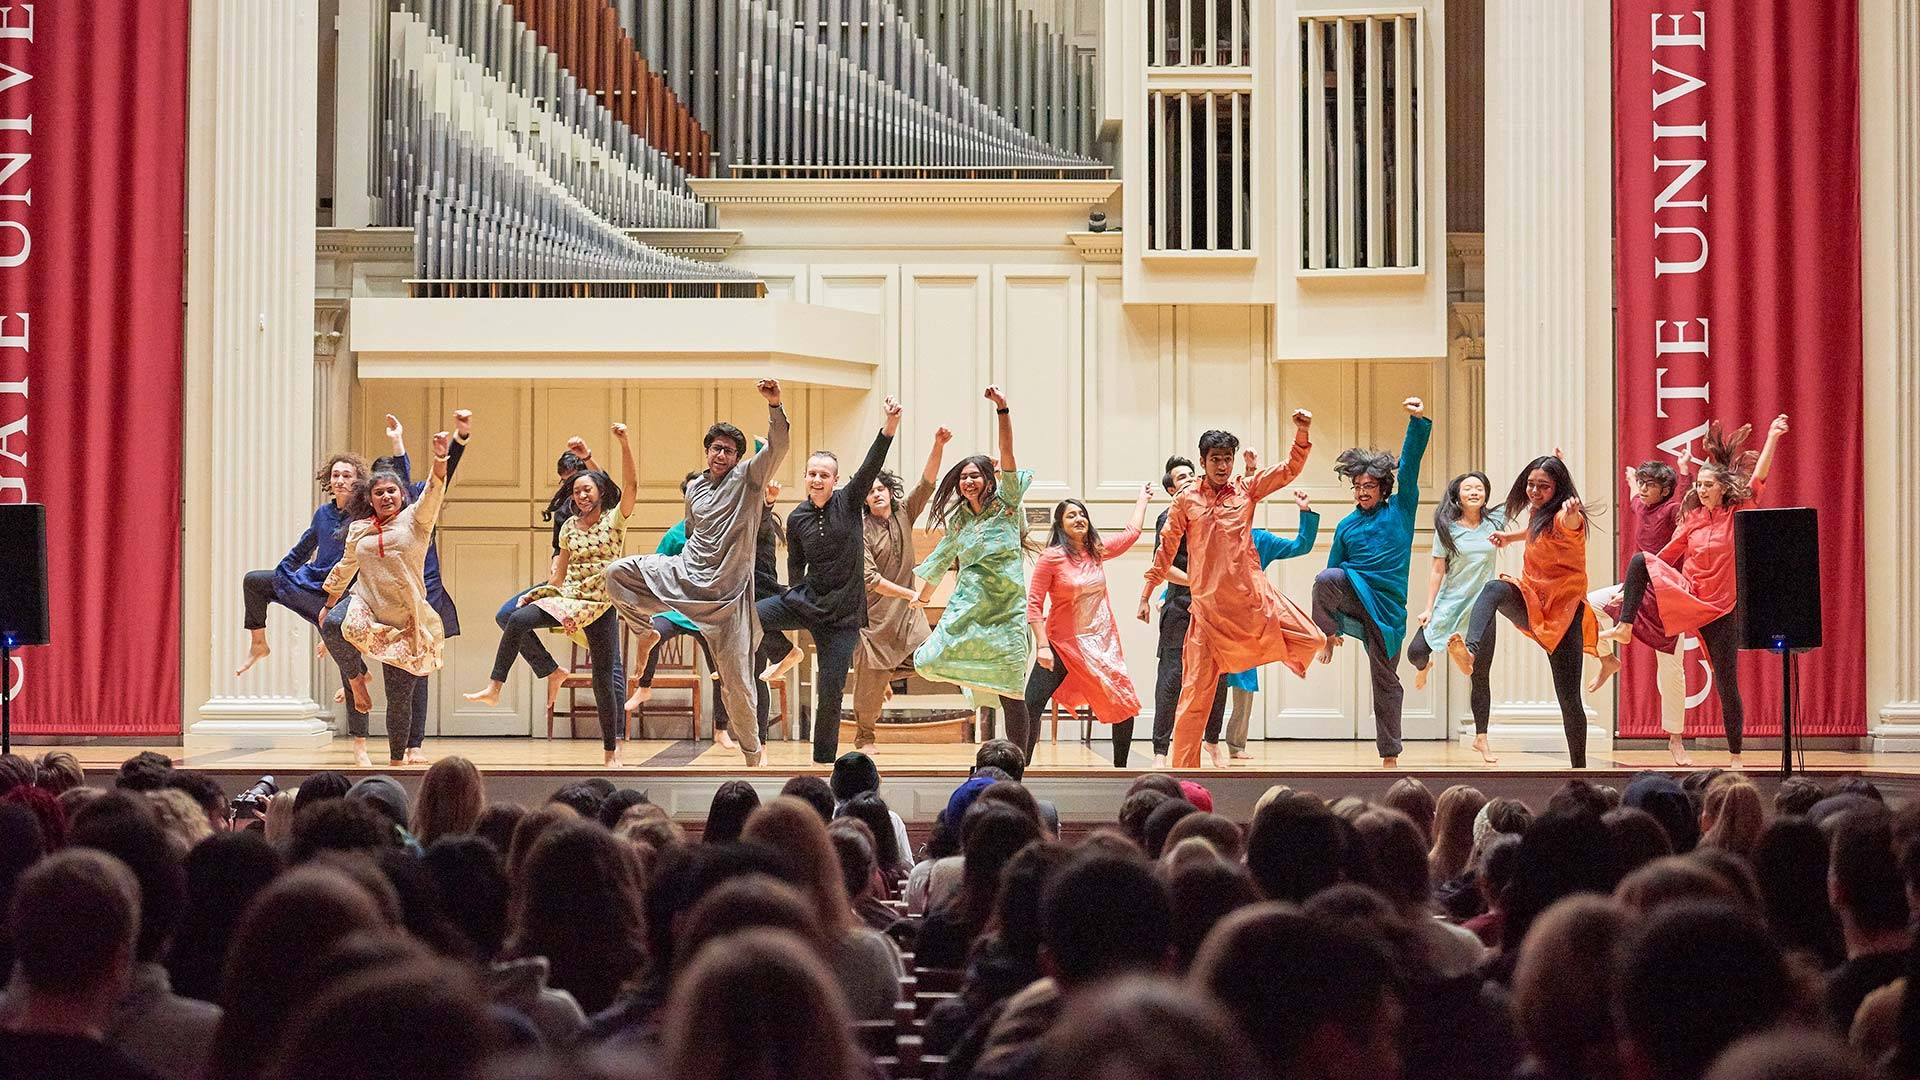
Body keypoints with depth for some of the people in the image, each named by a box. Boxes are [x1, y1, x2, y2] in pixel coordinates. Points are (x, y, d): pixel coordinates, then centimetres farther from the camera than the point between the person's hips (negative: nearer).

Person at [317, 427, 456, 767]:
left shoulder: (414, 520, 1)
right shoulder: (359, 529, 10)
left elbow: (433, 493, -16)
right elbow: (345, 568, 23)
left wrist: (440, 460, -34)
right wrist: (328, 604, 25)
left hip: (404, 619, -1)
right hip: (364, 603, 1)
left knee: (400, 694, 0)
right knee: (333, 625, -35)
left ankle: (397, 759, 14)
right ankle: (356, 678, -9)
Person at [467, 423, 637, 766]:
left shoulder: (614, 520, -2)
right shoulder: (569, 526, 11)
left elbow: (631, 484, -17)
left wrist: (624, 443, -27)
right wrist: (542, 593, 6)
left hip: (602, 605, -4)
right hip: (567, 597, 4)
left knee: (604, 677, 0)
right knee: (518, 619, -24)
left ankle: (611, 751, 11)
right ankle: (495, 686, -20)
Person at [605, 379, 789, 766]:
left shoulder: (749, 477, -3)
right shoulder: (694, 488, 12)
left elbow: (778, 447, -20)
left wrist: (774, 405, -34)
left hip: (728, 591, -4)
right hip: (684, 575, 4)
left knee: (736, 680, -3)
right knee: (616, 573, -13)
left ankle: (752, 751, 14)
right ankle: (645, 629, 11)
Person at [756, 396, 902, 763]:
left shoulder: (849, 502, -6)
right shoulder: (797, 518, 1)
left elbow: (871, 466, -21)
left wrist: (889, 427, -35)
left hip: (842, 614, -2)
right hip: (804, 601, 2)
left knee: (830, 693, -2)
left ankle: (824, 760, 15)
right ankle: (787, 653, 11)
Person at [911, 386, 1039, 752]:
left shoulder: (1005, 505, 2)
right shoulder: (959, 522, 14)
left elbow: (1008, 455, -11)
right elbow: (940, 562, 26)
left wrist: (1003, 409, -21)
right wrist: (921, 599, 33)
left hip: (1006, 609, -3)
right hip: (967, 607, 3)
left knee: (1012, 694, -4)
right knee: (928, 663, -17)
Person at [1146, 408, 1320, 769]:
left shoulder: (1246, 489, 7)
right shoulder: (1186, 500, 6)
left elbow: (1290, 468, 2)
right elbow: (1166, 549, 12)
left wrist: (1302, 433, -15)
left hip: (1253, 597, 1)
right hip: (1208, 605, -1)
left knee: (1312, 639, -17)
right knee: (1196, 690, -1)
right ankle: (1183, 769, 6)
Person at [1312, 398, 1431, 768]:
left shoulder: (1400, 509, 8)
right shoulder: (1346, 526, 14)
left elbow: (1409, 464, -2)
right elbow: (1334, 569, 18)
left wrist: (1418, 421, -15)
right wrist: (1331, 631, 17)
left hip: (1387, 604, -1)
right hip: (1353, 593, 1)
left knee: (1386, 679, 3)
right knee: (1326, 579, -35)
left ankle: (1390, 756, 11)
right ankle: (1327, 633, -10)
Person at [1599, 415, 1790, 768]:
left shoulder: (1738, 514, -4)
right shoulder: (1692, 520, 4)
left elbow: (1758, 478, -15)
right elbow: (1665, 557, 10)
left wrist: (1773, 437, -25)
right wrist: (1634, 584, 9)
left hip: (1720, 610, -2)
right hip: (1685, 596, 2)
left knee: (1727, 684, -2)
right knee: (1640, 560, -19)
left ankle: (1736, 755, 9)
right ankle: (1624, 628, -18)